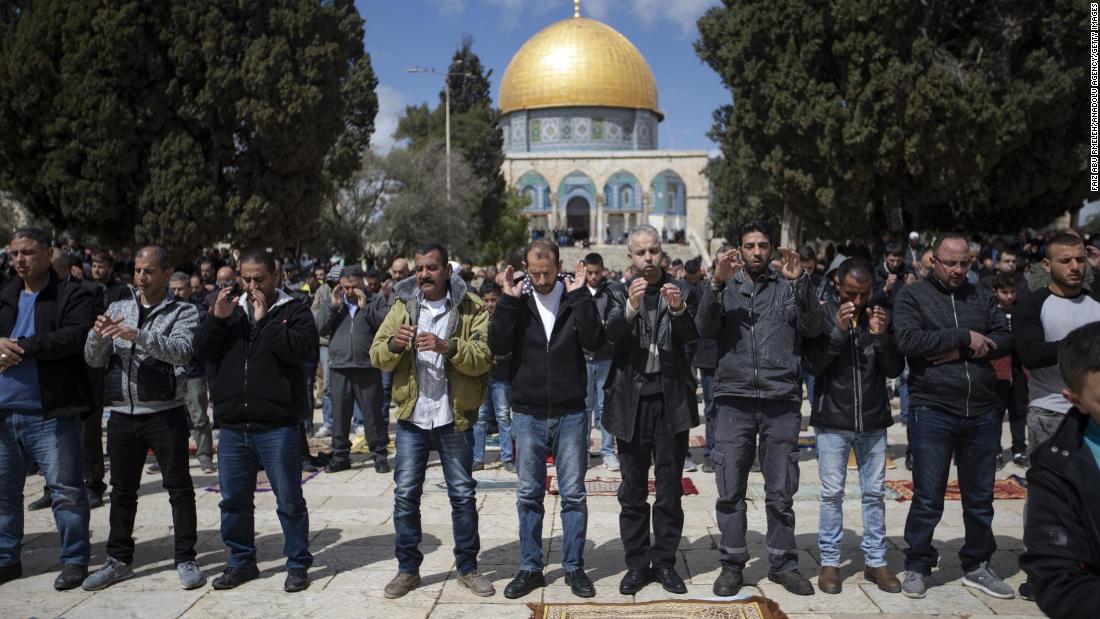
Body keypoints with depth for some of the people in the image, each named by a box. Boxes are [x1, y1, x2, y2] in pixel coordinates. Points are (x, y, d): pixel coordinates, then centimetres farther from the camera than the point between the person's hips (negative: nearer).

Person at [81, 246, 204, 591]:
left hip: (165, 413, -4)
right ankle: (119, 560, 26)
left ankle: (186, 559, 12)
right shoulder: (117, 309, 12)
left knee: (179, 487, 2)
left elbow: (181, 351, -19)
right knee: (122, 490, 13)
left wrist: (138, 335, -31)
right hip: (122, 414, 4)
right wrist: (98, 335, -13)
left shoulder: (183, 312, -1)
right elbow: (94, 360, 7)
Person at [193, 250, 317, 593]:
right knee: (234, 500, 14)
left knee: (289, 500, 4)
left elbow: (301, 349, -18)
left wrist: (265, 320, -17)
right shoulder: (230, 309, 13)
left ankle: (298, 564, 17)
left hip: (277, 426, -5)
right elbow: (202, 352, 6)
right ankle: (241, 562, 30)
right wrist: (217, 318, -8)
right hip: (232, 426, 5)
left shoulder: (294, 311, 0)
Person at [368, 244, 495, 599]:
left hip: (455, 418, -2)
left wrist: (448, 347, -31)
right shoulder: (403, 305, 5)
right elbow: (377, 357, 1)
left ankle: (468, 567, 23)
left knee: (463, 495, 8)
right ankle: (408, 569, 21)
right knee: (405, 495, 6)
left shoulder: (471, 308, -4)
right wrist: (394, 344, -21)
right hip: (411, 417, 2)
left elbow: (483, 358, -15)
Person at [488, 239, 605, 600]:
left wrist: (580, 296, -20)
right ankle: (530, 568, 20)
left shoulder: (575, 299, -1)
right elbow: (498, 346, -11)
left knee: (574, 494, 7)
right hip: (528, 414, 1)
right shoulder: (517, 301, 1)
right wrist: (508, 301, -17)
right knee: (529, 495, 9)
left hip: (571, 414, -1)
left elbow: (594, 342, -14)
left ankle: (574, 567, 19)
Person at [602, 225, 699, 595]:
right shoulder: (619, 294, 5)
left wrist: (679, 310, -30)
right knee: (633, 489, 6)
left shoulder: (680, 290, 6)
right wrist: (630, 308, -33)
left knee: (670, 487, 7)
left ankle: (665, 562, 19)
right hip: (632, 400, 0)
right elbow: (611, 334, -13)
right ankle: (636, 564, 17)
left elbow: (692, 334, -9)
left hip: (672, 400, 0)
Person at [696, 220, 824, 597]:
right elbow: (705, 329, -5)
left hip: (781, 401, 0)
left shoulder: (788, 286, 9)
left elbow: (812, 328, -4)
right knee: (730, 491, 4)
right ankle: (732, 565, 15)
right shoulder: (726, 288, 10)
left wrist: (800, 282, -16)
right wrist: (717, 283, -17)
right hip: (734, 400, 0)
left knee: (781, 492, 7)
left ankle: (783, 563, 20)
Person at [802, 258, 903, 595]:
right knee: (832, 493, 3)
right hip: (832, 419, -2)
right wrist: (838, 330, -21)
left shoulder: (880, 315, 3)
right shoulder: (823, 315, -4)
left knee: (874, 492, 8)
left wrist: (882, 336, -16)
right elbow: (812, 364, -11)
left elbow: (895, 369, 1)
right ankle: (829, 561, 13)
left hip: (873, 421, 3)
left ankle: (876, 561, 19)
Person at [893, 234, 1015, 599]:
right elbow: (908, 340, -17)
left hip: (982, 412, 4)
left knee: (980, 497, 14)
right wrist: (964, 337, -14)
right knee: (928, 499, 3)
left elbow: (1005, 339, 0)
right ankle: (917, 567, 19)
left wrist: (960, 352, -14)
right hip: (932, 411, -4)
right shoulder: (912, 297, -1)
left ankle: (977, 566, 30)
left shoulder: (980, 298, 11)